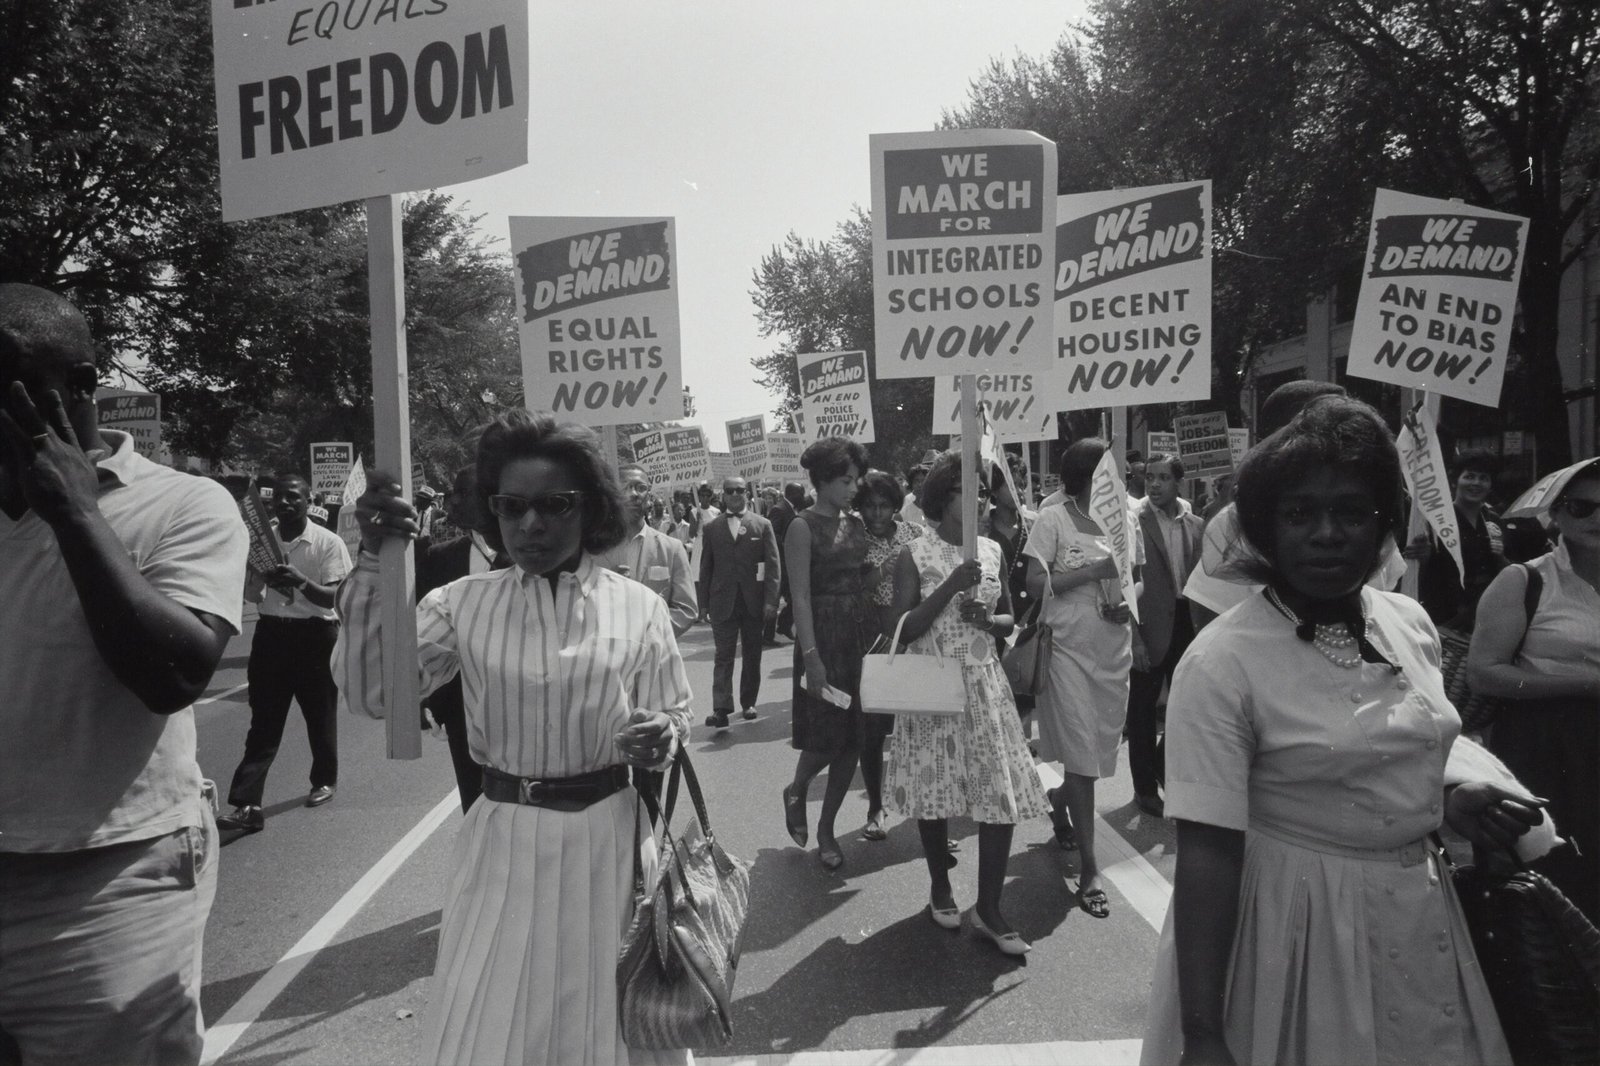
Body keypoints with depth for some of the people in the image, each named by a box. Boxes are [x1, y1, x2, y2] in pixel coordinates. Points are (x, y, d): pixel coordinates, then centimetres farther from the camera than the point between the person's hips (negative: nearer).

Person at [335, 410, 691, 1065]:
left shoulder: (638, 607, -4)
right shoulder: (463, 603, -2)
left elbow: (675, 717, 3)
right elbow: (370, 693, -11)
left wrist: (662, 738, -21)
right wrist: (373, 562, -18)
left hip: (607, 838, 0)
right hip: (503, 842, 1)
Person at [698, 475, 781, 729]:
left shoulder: (763, 525, 3)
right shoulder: (712, 529, 7)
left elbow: (772, 565, -1)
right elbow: (706, 568, 8)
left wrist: (771, 600, -9)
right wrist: (704, 602, 2)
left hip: (754, 602, 0)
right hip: (723, 603, 0)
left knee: (752, 655, 9)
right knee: (724, 656, -5)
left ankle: (748, 703, 22)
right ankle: (721, 709, -9)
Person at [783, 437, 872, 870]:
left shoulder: (855, 523, 10)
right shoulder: (804, 526, -8)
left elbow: (864, 582, 10)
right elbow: (800, 595, -13)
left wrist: (878, 636, 2)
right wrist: (811, 655, -20)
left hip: (861, 634, 6)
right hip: (824, 635, -6)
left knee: (852, 737, 7)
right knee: (826, 736, -3)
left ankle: (826, 830, 20)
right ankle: (796, 791, 30)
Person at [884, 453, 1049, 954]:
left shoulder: (991, 550, 6)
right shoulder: (914, 555, -6)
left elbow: (1009, 618, 14)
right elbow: (902, 629, -12)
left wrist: (988, 619, -9)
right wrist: (951, 587, -21)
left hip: (985, 684, 3)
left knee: (1003, 794, -2)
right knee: (935, 788, 8)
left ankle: (988, 908, 12)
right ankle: (940, 885, 32)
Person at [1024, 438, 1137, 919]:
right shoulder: (1053, 519, -7)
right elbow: (1035, 583, -13)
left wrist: (1129, 603, -5)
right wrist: (1093, 570, -18)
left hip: (1114, 649, 5)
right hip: (1069, 648, -5)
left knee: (1099, 747, 14)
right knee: (1080, 754, -4)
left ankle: (1059, 806, 44)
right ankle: (1088, 869, 3)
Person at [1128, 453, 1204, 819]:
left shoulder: (1195, 525, 7)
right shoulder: (1134, 522, -10)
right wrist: (1134, 638, -16)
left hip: (1186, 624, 5)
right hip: (1150, 627, -5)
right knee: (1142, 709, 6)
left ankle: (1163, 766, 36)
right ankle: (1145, 787, 20)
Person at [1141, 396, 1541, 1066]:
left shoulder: (1411, 623, -1)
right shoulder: (1220, 663, -22)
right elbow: (1207, 853, -23)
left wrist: (1451, 804, -3)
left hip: (1419, 915, 6)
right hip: (1297, 925, -6)